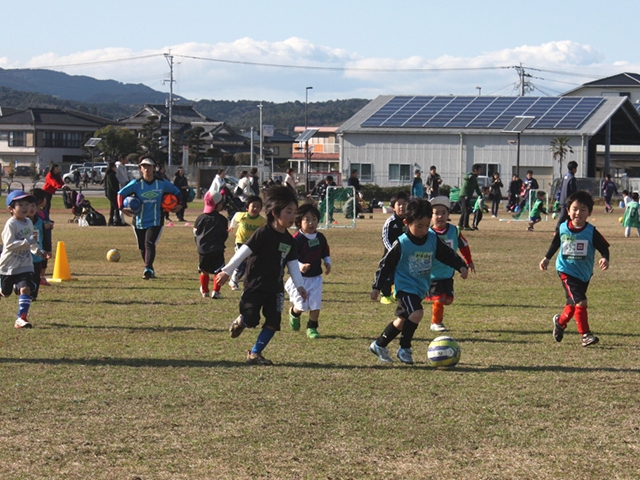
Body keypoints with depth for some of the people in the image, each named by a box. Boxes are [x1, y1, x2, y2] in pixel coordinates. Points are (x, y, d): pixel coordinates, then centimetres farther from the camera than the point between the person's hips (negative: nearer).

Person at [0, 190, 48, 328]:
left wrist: (37, 251, 14)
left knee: (25, 289, -14)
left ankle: (21, 318, -15)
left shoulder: (29, 222, 5)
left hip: (25, 265, 4)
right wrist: (28, 242, -33)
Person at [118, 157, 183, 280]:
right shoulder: (136, 184, -4)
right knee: (142, 247, 12)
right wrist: (122, 208, -11)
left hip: (155, 222, -2)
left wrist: (179, 205, 1)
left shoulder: (162, 183, -2)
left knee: (149, 244, -21)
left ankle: (148, 269, -31)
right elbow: (121, 193, 1)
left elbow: (176, 191, 13)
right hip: (139, 222, 2)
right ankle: (150, 270, 30)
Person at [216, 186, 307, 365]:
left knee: (273, 322, -2)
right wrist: (227, 271, -13)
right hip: (255, 285, -6)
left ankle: (255, 353, 7)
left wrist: (299, 285, 3)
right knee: (251, 319, -10)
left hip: (275, 288, 6)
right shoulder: (263, 233, -13)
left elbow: (293, 264, 11)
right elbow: (243, 252, -12)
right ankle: (240, 321, 27)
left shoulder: (289, 240, 8)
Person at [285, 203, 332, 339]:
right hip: (300, 278, -4)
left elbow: (325, 253, 18)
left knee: (316, 305, 0)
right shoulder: (296, 239, -17)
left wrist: (327, 263, 0)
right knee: (301, 306, 0)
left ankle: (312, 328, 17)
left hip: (316, 278, 4)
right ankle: (294, 313, 35)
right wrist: (300, 266, -36)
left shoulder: (320, 237, 2)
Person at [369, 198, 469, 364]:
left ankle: (379, 345, 32)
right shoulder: (402, 244, -15)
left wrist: (461, 266, -7)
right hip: (405, 286, -6)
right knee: (417, 313, -25)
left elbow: (448, 255, 9)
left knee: (402, 320, 15)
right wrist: (377, 287, -6)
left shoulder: (433, 240, -3)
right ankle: (405, 349, -10)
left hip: (421, 288, 6)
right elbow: (386, 264, -8)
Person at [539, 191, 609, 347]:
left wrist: (605, 258, -27)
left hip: (585, 274, 2)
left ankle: (560, 321, 46)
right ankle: (585, 334, -8)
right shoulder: (562, 228, -6)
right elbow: (555, 244, 12)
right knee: (580, 302, -16)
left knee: (573, 304, 17)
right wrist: (547, 258, 15)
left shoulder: (591, 232, -11)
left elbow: (604, 247, -8)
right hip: (567, 271, -2)